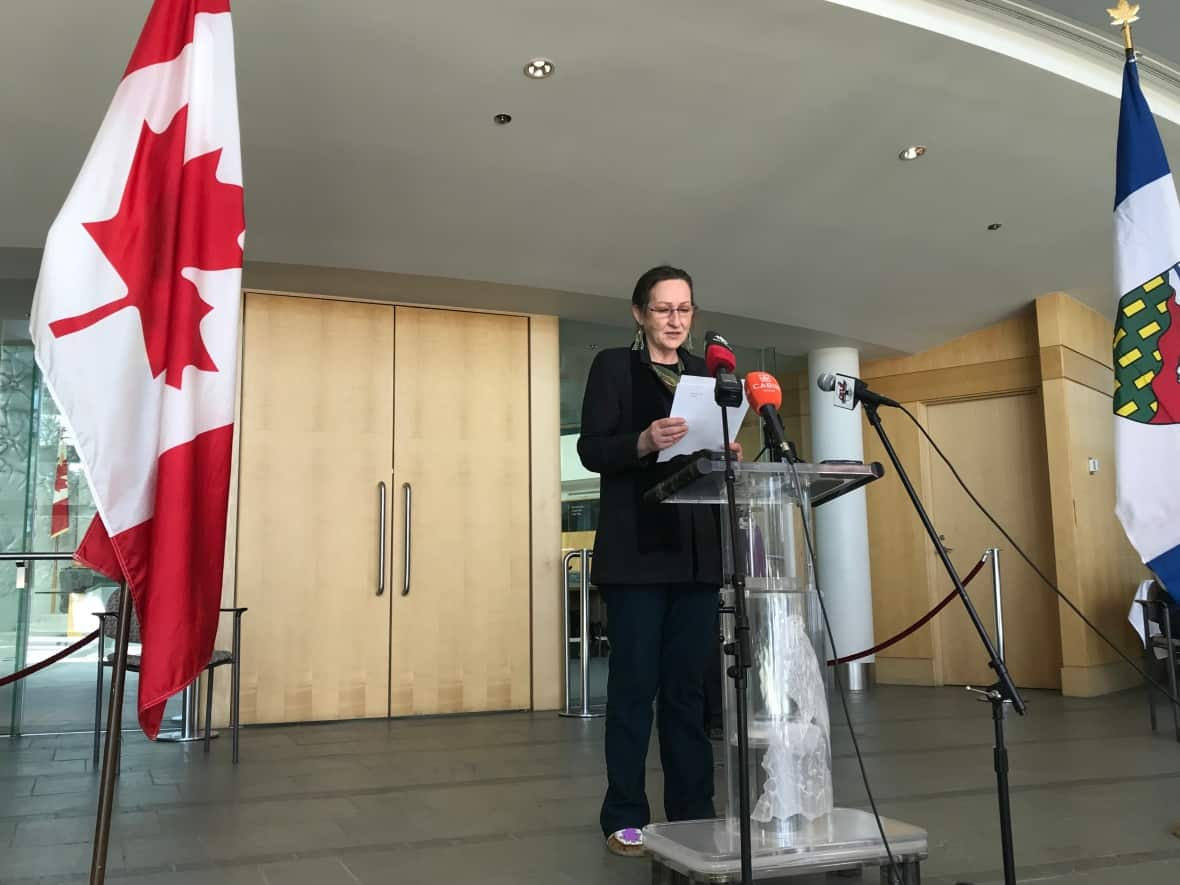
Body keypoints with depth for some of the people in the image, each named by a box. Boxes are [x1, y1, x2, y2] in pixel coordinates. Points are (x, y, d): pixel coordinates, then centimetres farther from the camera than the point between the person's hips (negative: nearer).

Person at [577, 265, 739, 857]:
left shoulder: (706, 374, 17)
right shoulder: (613, 366, 3)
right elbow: (591, 449, -6)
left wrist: (728, 454, -5)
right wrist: (644, 441, -24)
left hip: (697, 551, 5)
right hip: (637, 550, -4)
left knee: (688, 685, 8)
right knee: (634, 684, -1)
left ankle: (693, 812, 16)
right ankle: (625, 817, 9)